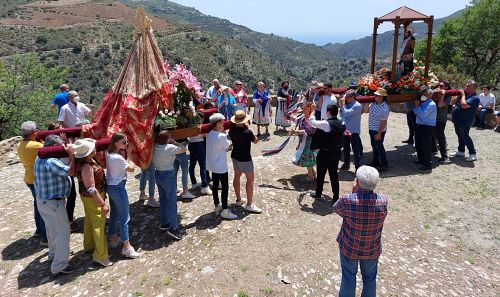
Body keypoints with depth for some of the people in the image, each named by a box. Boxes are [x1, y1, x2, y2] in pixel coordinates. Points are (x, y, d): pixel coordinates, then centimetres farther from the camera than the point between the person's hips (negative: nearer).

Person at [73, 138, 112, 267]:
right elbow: (91, 190, -29)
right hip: (93, 198, -10)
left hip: (88, 196, 10)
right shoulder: (86, 167, -32)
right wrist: (103, 204, -25)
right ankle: (101, 255, 14)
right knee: (98, 225, 2)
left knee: (89, 220, 25)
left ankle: (88, 245, 45)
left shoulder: (89, 159, -8)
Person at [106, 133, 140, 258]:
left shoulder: (108, 154, 1)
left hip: (110, 186, 9)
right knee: (124, 217, -1)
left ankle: (114, 239, 38)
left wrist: (124, 153, 0)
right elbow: (131, 168, -13)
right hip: (118, 188, -9)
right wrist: (129, 154, -7)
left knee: (114, 214, 22)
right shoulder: (118, 158, -24)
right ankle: (126, 247, 6)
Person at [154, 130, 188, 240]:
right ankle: (173, 228, 1)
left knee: (163, 199, 18)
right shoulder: (170, 147, -19)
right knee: (172, 201, -2)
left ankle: (164, 223, 29)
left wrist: (171, 143, 9)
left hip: (158, 174, 8)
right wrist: (174, 142, 0)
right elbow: (184, 149, -11)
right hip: (168, 175, -8)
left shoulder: (155, 147, 0)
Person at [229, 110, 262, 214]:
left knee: (237, 176, 17)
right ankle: (249, 204, 3)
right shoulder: (247, 132, -24)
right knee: (250, 179, 1)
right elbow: (256, 141, -7)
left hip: (235, 156, 8)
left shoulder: (231, 130, -6)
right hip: (245, 158, -7)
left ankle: (238, 199, 30)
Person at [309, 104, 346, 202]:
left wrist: (312, 112, 3)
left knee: (321, 174, 11)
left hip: (324, 153, -6)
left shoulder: (326, 123, -22)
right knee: (334, 174, 13)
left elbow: (312, 122, -14)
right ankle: (336, 196, 17)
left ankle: (318, 194, 27)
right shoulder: (342, 124, 2)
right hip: (336, 153, 6)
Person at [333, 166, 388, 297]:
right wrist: (357, 193, -10)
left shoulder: (347, 200, -29)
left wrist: (353, 192, -12)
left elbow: (336, 209, -8)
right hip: (372, 250, 2)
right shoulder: (382, 201, -22)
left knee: (348, 277, 20)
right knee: (370, 278, 25)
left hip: (349, 248, -1)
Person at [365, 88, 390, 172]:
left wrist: (379, 133, -22)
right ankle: (375, 162, 36)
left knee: (379, 147, -1)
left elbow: (383, 122, -23)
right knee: (374, 146, 20)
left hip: (378, 131, -8)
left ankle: (384, 165, 11)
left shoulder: (384, 108, -23)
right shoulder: (373, 103, 1)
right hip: (371, 129, 8)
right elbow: (366, 111, 10)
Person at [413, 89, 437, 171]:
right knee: (418, 144, 18)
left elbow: (422, 114, -23)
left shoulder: (431, 104, -14)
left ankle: (427, 164, -2)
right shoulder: (422, 103, 13)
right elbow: (415, 112, 12)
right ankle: (421, 159, 35)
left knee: (426, 146, -8)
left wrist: (417, 106, -12)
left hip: (427, 126, -9)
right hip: (419, 125, 9)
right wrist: (417, 105, -4)